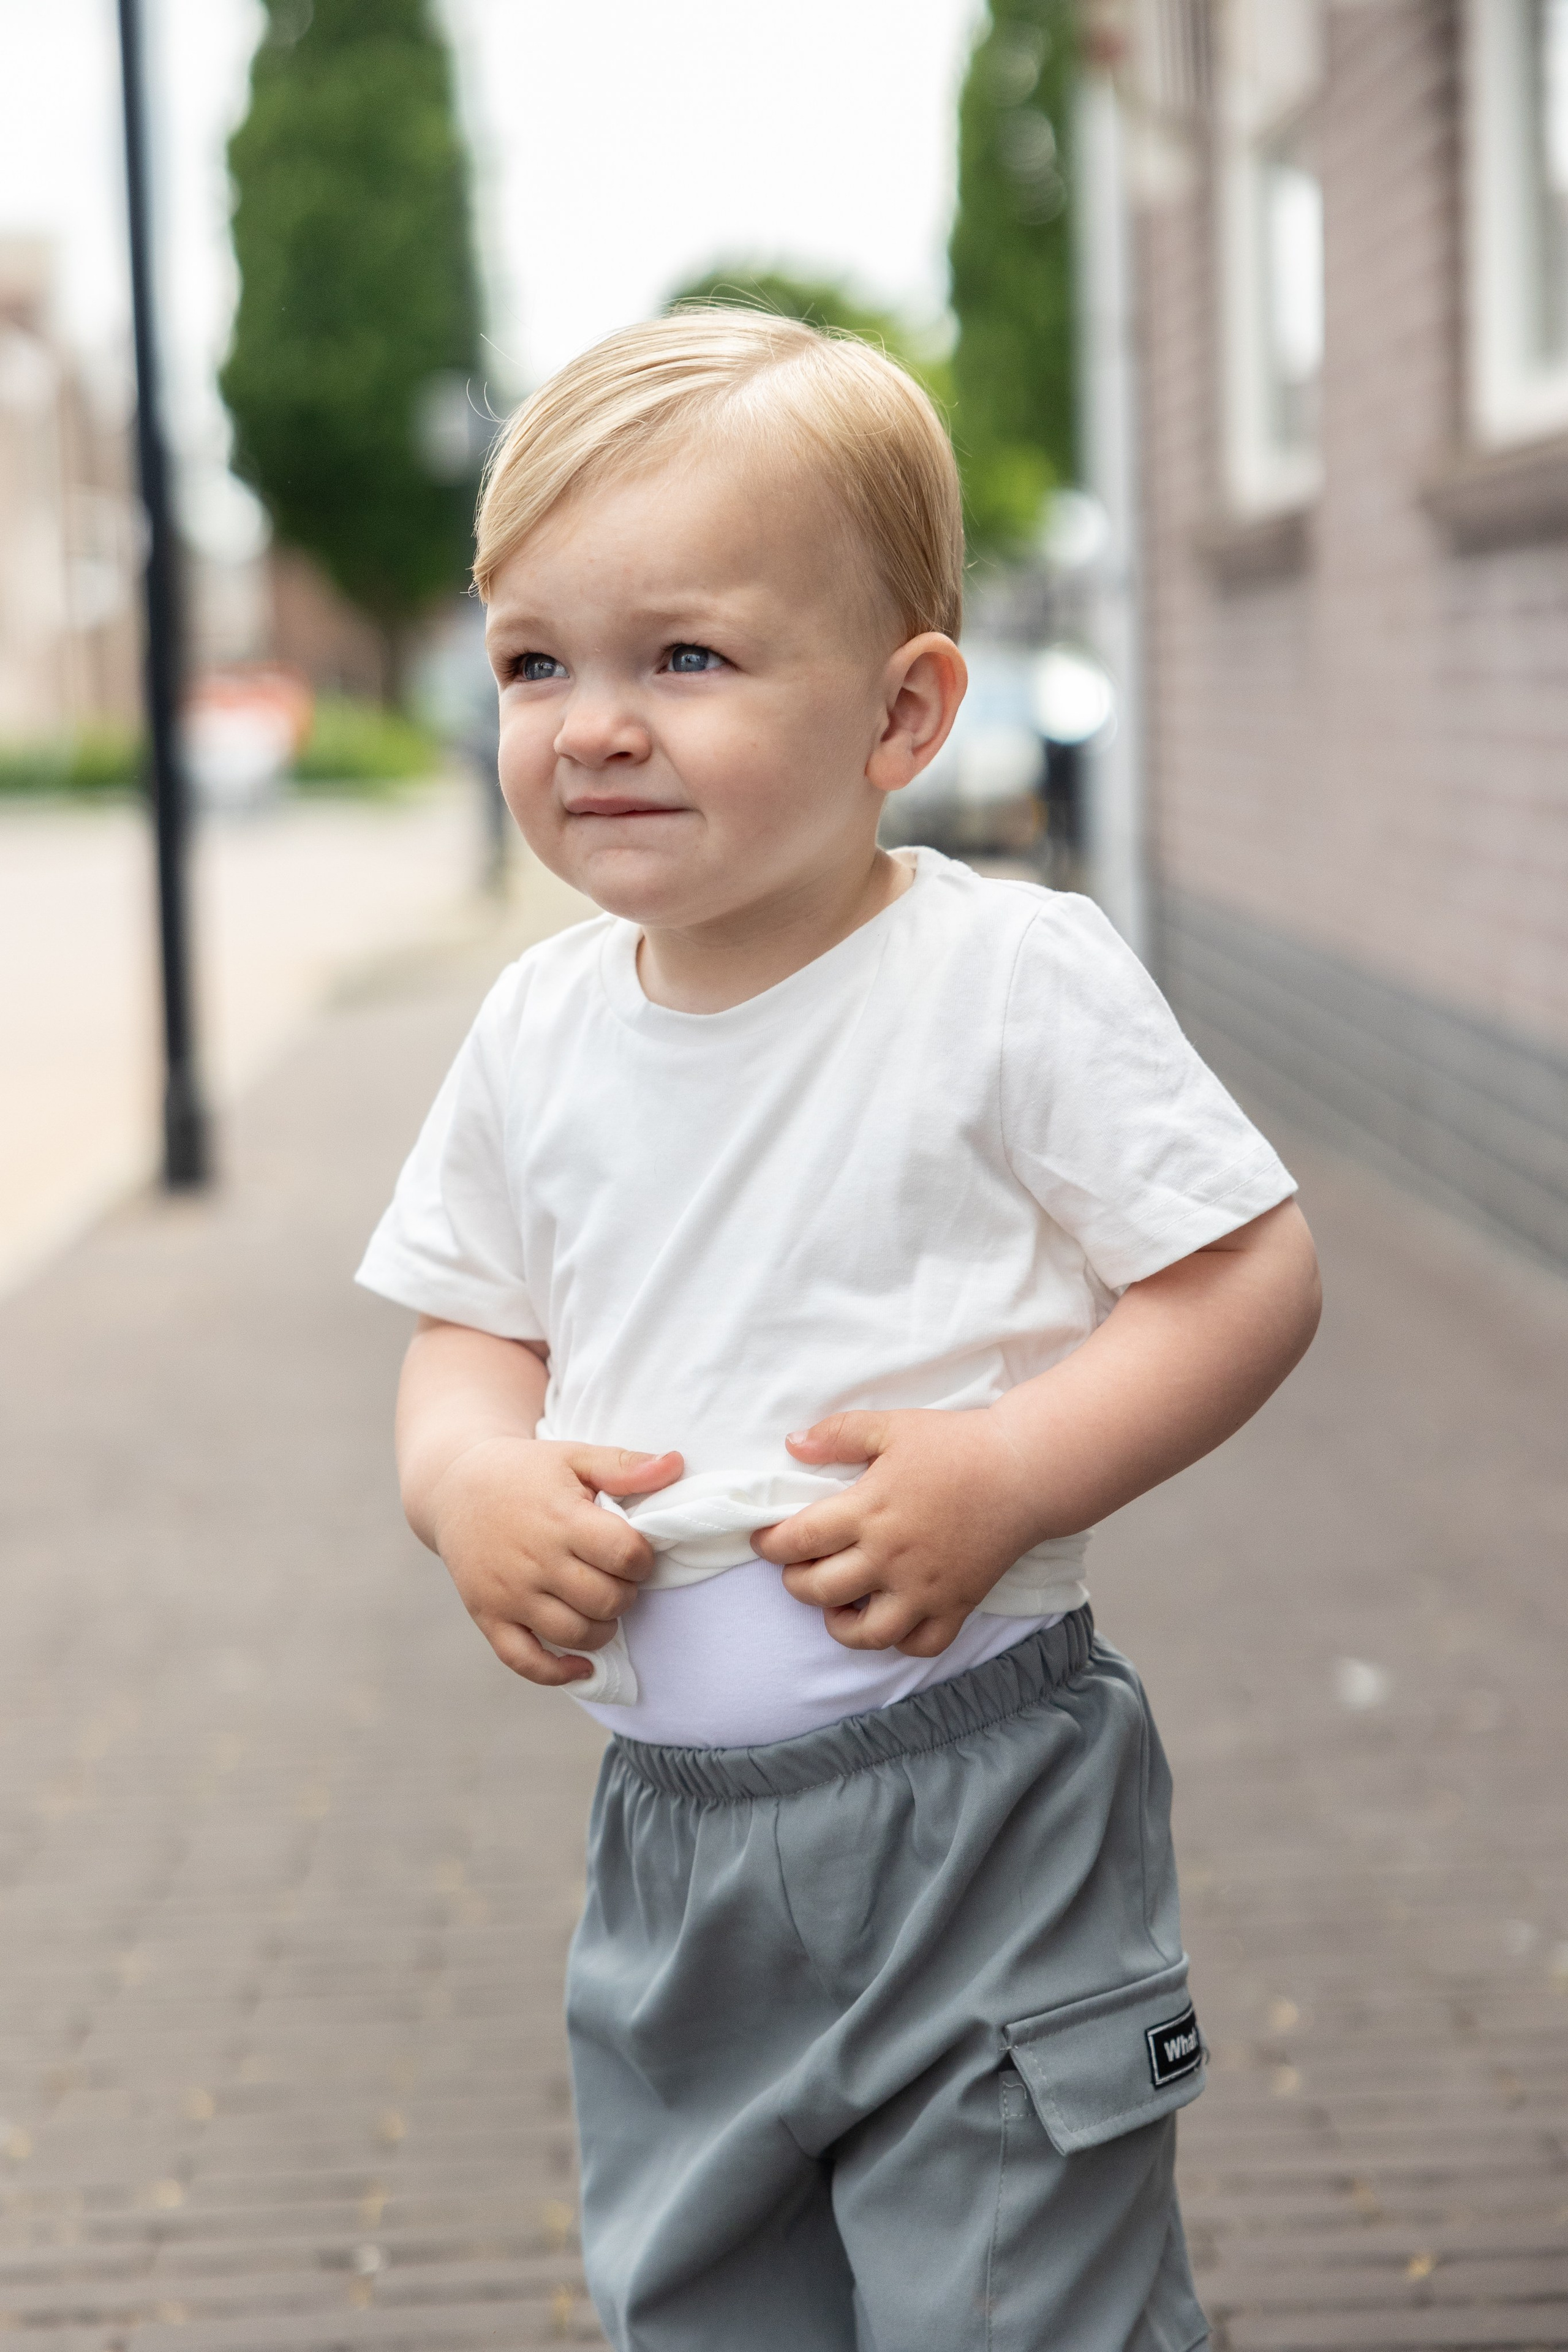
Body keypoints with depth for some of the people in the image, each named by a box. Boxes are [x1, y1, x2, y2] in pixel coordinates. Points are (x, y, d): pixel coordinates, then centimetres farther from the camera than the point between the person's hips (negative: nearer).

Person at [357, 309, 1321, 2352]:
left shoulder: (1013, 981, -11)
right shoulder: (538, 1034, 4)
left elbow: (1254, 1274, -10)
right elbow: (475, 1330, 13)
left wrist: (1003, 1472, -21)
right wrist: (470, 1476, -9)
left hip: (982, 1816, -5)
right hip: (673, 1829, 5)